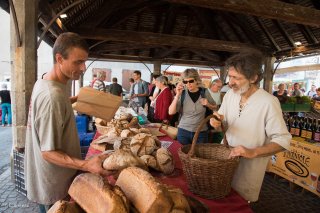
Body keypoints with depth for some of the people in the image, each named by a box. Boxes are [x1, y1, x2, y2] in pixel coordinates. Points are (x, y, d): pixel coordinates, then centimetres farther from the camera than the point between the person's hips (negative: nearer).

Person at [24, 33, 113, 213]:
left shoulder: (43, 82, 0)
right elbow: (49, 152, -27)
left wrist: (72, 102, 7)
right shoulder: (52, 96, -30)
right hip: (54, 187, -9)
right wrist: (86, 165, -37)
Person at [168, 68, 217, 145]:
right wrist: (177, 95, -19)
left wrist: (208, 104, -10)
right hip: (183, 132, 0)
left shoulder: (204, 92, -4)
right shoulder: (182, 94, -5)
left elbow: (215, 108, 11)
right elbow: (171, 112, -12)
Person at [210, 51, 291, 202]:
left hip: (250, 164, -4)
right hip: (226, 155, 5)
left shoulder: (268, 102, -21)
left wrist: (252, 152, -29)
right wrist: (217, 122, -17)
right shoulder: (229, 94, -3)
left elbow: (283, 140, -17)